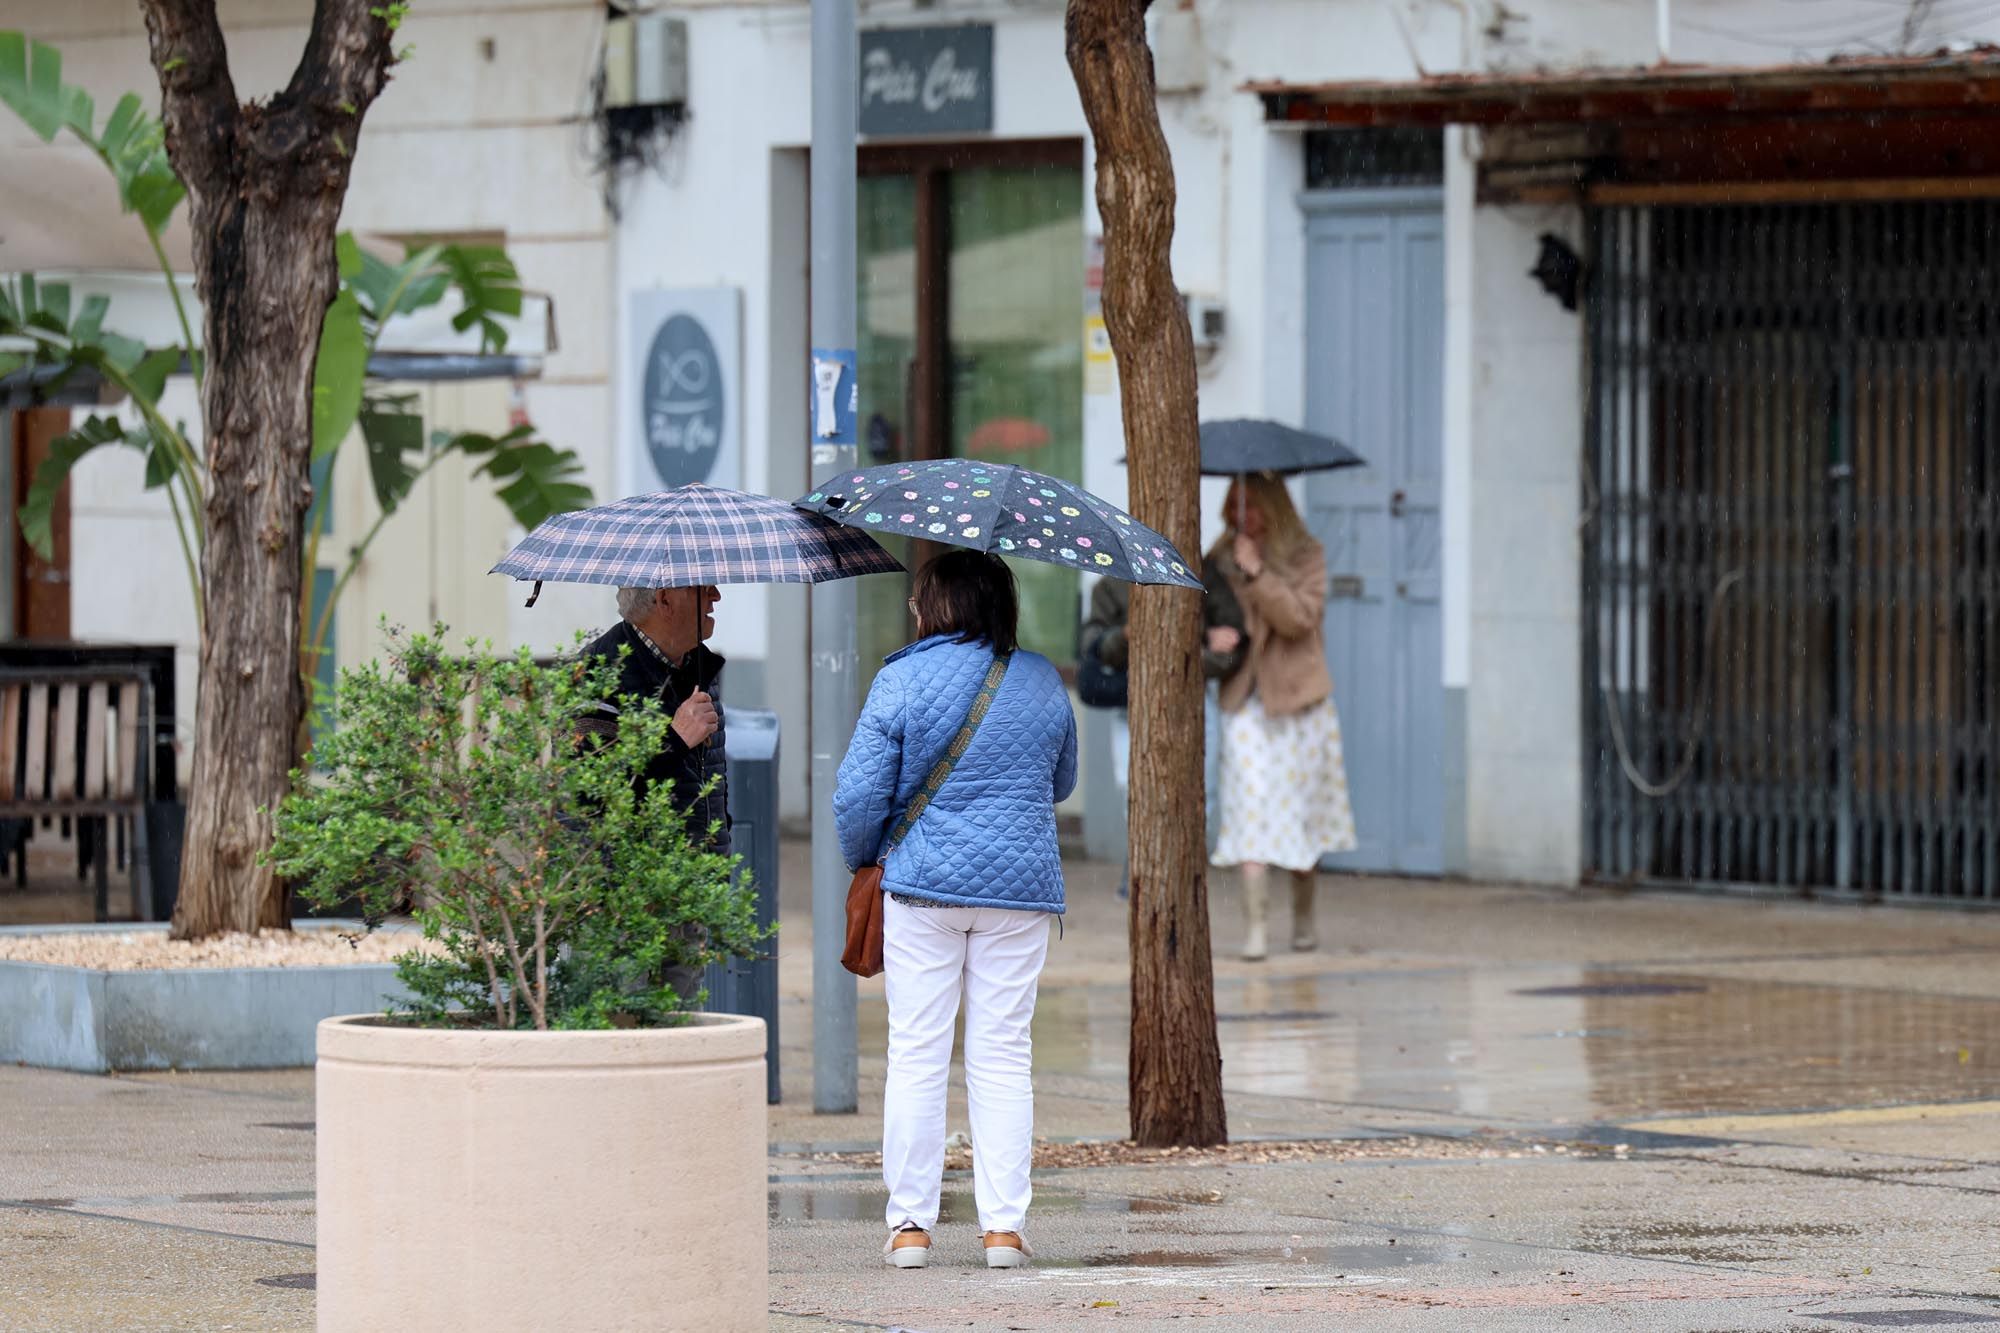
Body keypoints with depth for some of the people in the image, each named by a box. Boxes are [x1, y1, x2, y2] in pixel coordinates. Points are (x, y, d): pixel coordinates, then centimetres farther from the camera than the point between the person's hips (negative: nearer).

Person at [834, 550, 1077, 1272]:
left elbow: (859, 794, -6)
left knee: (916, 1054, 2)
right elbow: (1062, 783, 19)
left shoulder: (903, 680, -7)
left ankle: (910, 1223, 2)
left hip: (922, 884, -2)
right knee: (1003, 1055, 5)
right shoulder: (1041, 681, 5)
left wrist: (862, 860, 12)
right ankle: (1004, 1225, 2)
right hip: (1020, 887, 2)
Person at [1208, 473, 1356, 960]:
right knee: (1252, 812, -10)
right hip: (1245, 698, 0)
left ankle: (1303, 917, 27)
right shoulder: (1222, 559, 7)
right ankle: (1254, 928, -15)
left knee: (1301, 810, 10)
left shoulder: (1305, 556, 0)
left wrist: (1258, 573, -21)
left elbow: (1299, 617, -13)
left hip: (1298, 699, 0)